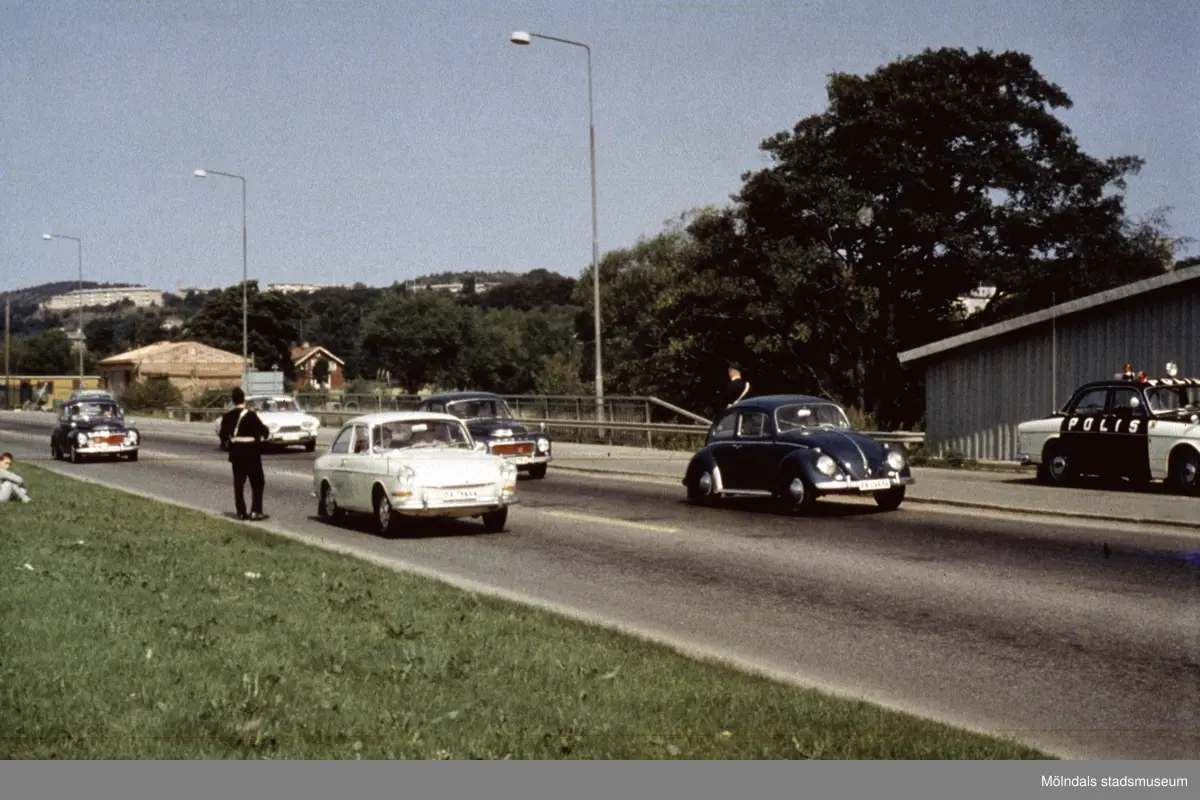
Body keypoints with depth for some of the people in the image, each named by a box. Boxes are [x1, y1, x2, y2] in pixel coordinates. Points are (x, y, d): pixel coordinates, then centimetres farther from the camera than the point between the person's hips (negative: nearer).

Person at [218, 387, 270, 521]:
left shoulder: (227, 416, 0)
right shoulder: (250, 414, -15)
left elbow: (223, 436, 4)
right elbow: (263, 431, -16)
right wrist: (266, 432, 5)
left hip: (236, 454, 5)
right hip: (251, 453, -5)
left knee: (238, 484, 11)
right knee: (257, 483, 2)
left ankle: (241, 512, 11)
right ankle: (255, 511, -6)